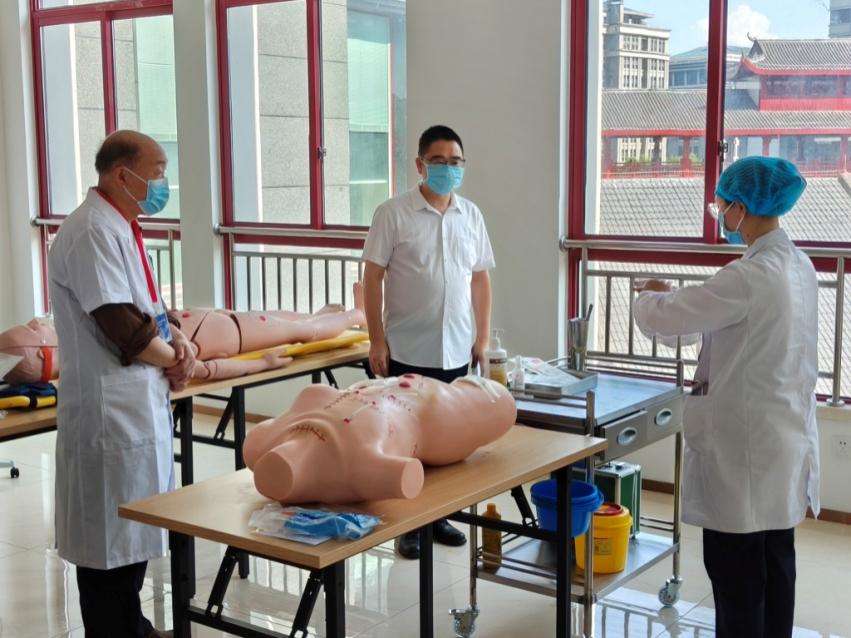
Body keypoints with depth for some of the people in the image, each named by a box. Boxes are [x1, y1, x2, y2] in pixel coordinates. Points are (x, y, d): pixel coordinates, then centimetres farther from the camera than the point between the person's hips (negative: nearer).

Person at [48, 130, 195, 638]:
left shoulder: (122, 228, 13)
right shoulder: (92, 232, -18)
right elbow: (120, 323, -23)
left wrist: (177, 341, 1)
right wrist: (176, 360, -8)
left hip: (141, 399, 10)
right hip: (110, 405, -10)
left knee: (134, 527, 20)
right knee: (109, 535, 1)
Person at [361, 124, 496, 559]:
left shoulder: (471, 215, 7)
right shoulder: (393, 213, -7)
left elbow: (480, 279, 11)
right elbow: (372, 277, -7)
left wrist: (482, 337, 7)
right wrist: (377, 340, -11)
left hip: (456, 352, 4)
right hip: (407, 351, -4)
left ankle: (439, 515, 28)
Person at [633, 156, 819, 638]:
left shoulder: (749, 276, -23)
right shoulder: (798, 265, 5)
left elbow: (666, 317, -16)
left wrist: (651, 295, 7)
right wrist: (673, 295, 16)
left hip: (744, 444, -9)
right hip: (782, 436, 9)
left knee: (736, 571, 3)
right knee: (775, 562, 17)